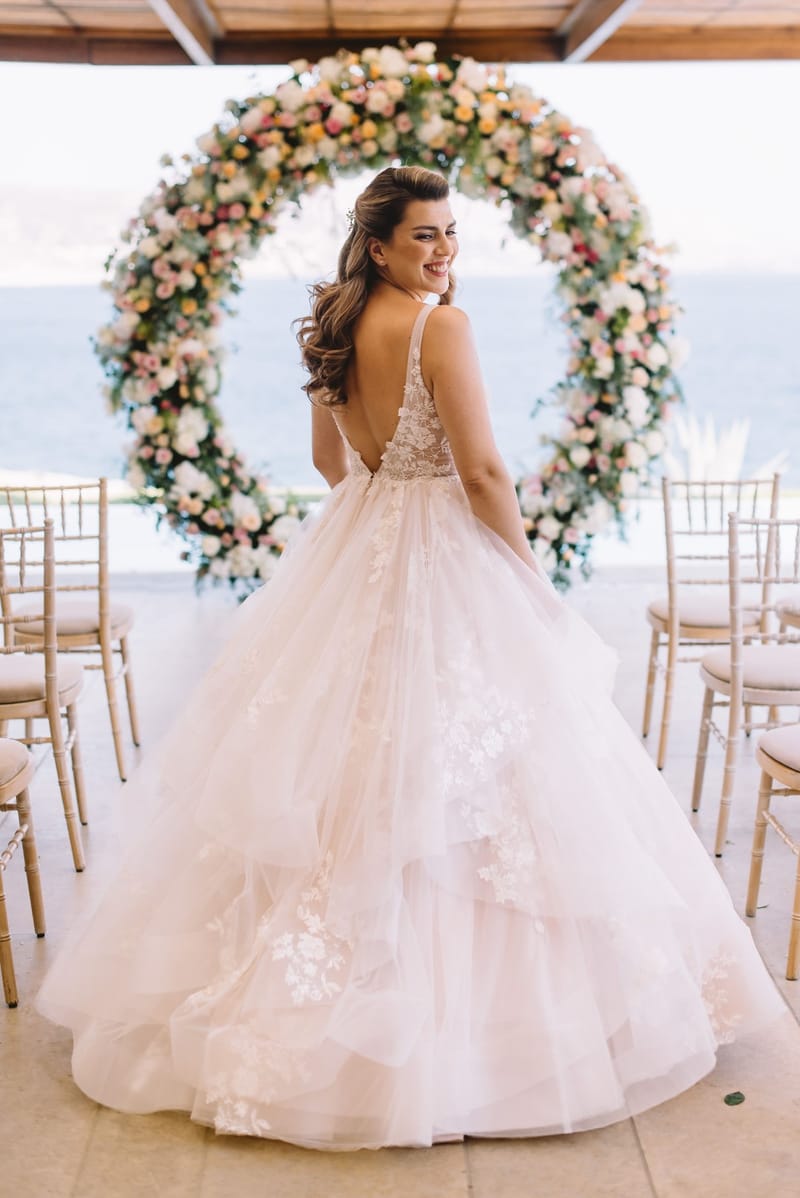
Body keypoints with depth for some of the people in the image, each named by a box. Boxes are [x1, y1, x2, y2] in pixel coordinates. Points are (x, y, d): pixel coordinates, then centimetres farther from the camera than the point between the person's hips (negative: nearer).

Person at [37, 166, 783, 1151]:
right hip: (446, 563, -8)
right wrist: (530, 568, -5)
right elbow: (482, 471, -16)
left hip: (350, 552, 8)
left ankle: (309, 986, 25)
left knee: (343, 758, 14)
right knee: (443, 762, -1)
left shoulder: (332, 328, 8)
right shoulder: (441, 326, -15)